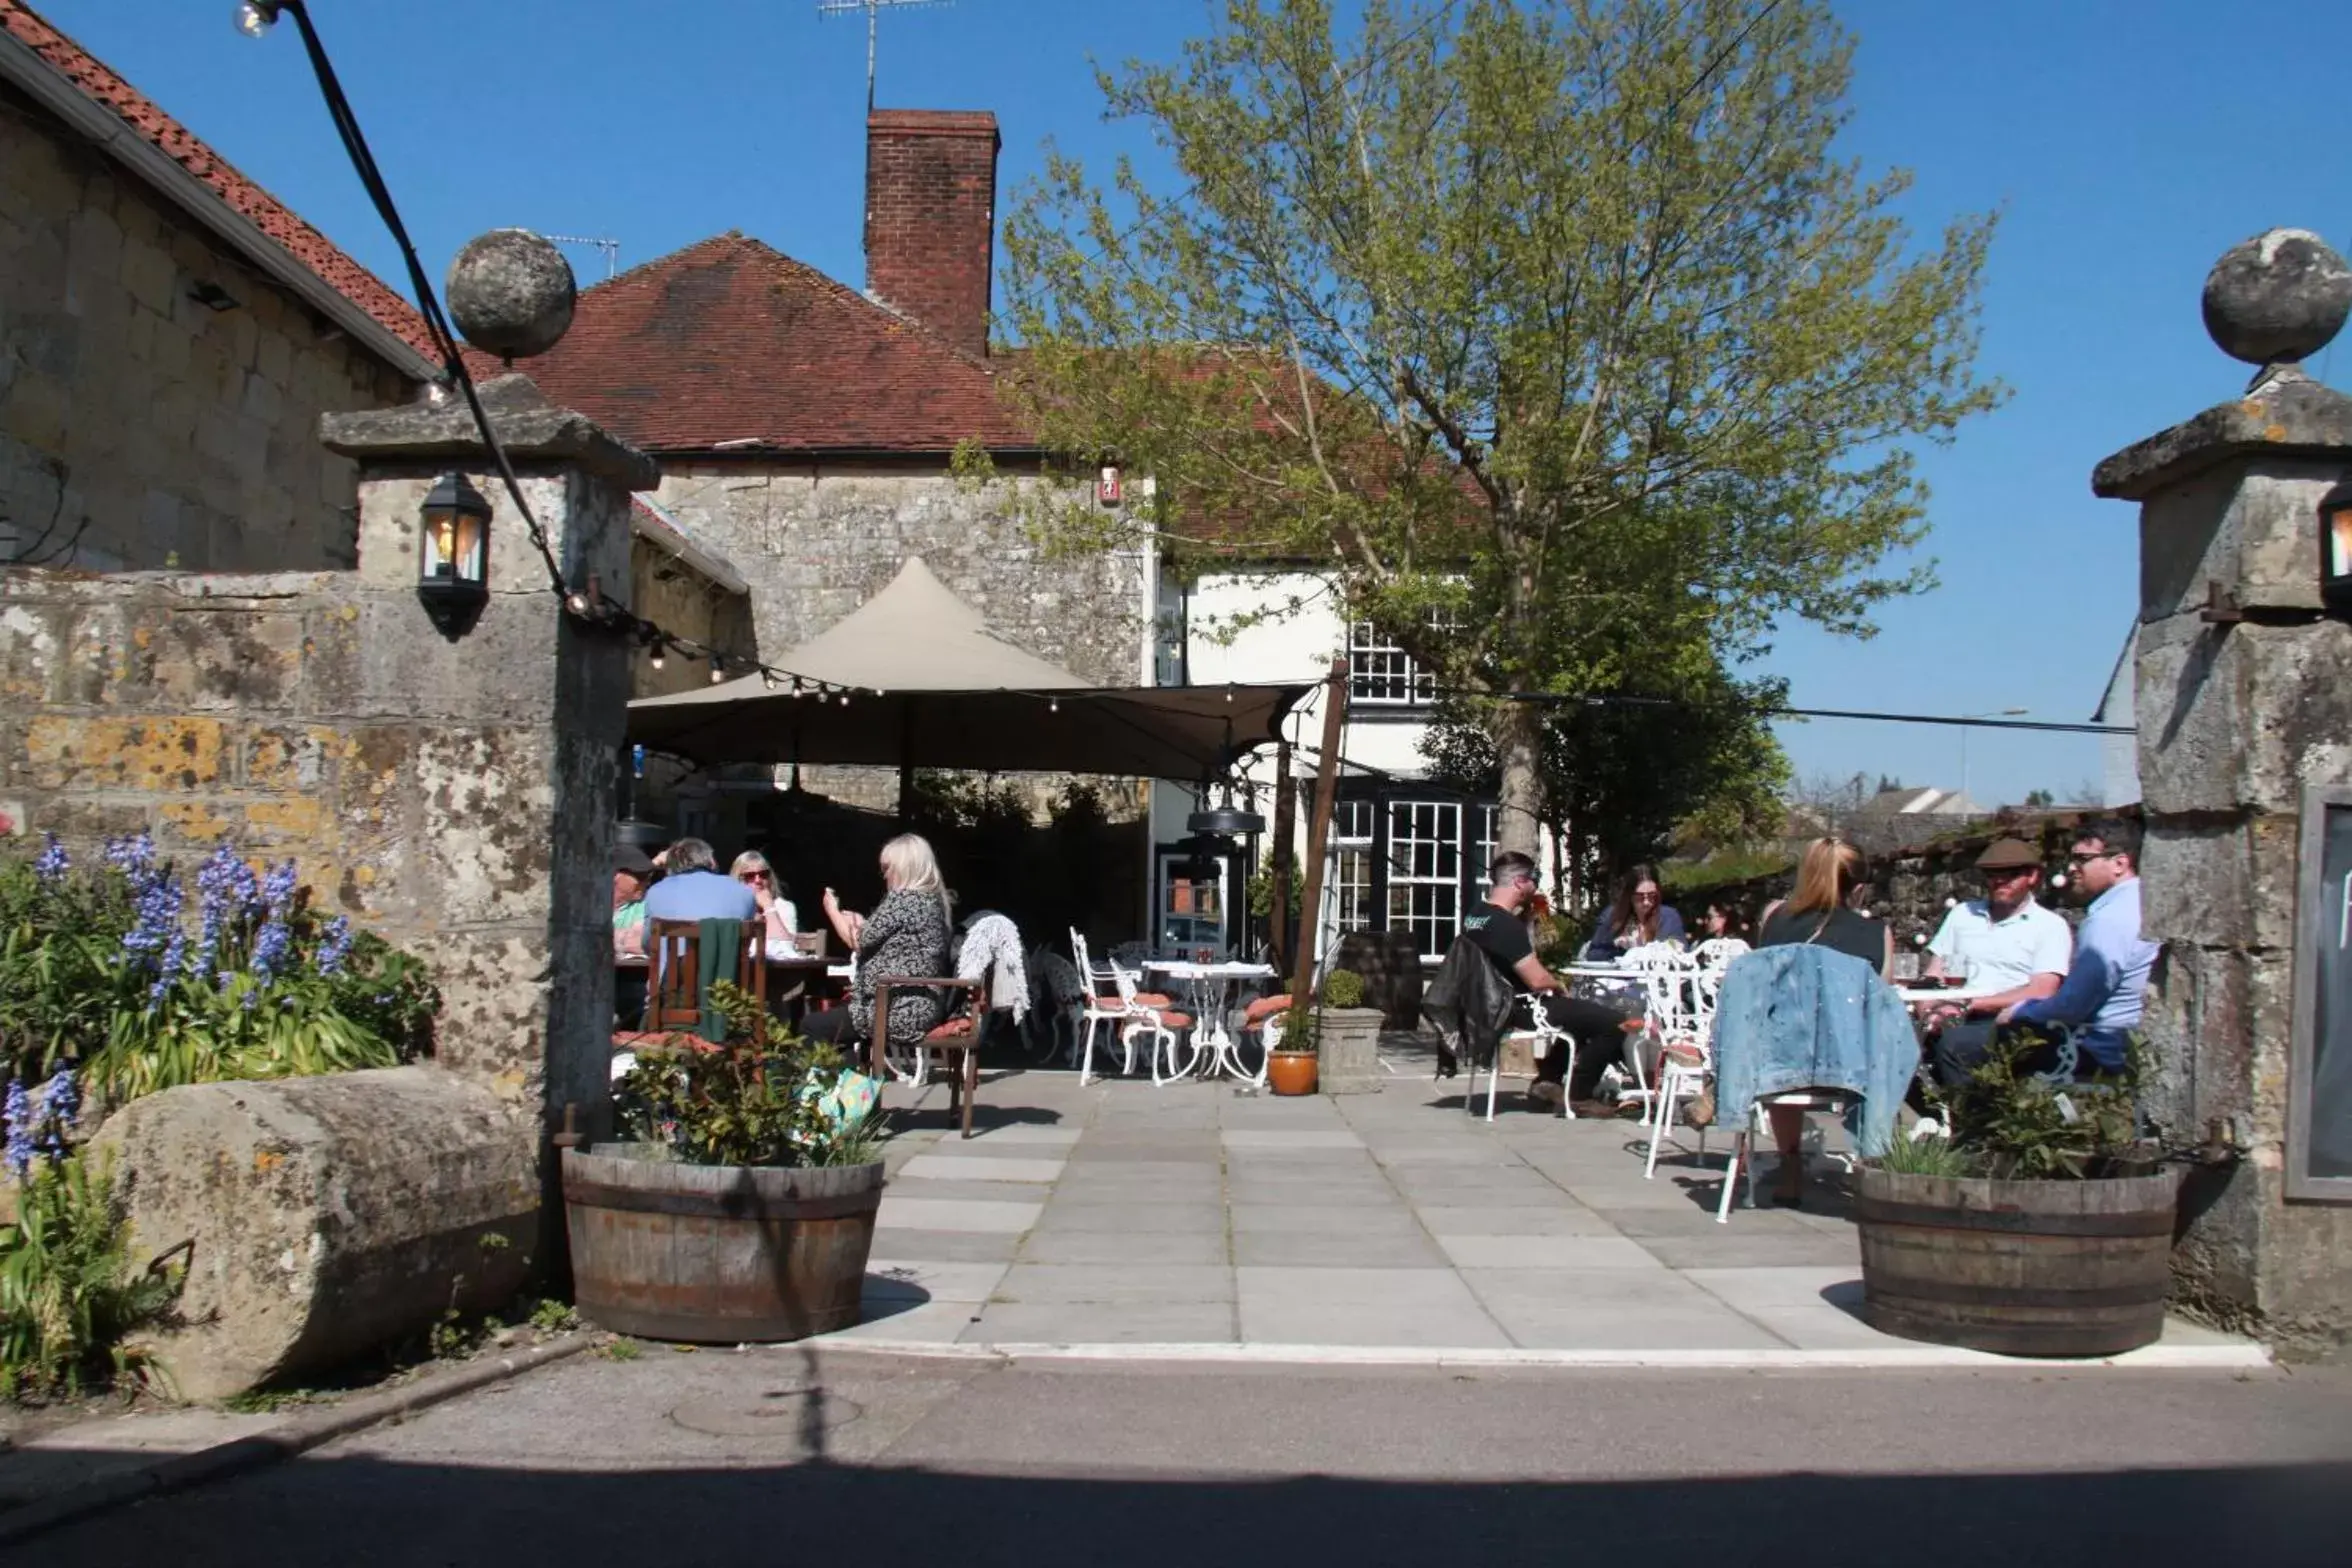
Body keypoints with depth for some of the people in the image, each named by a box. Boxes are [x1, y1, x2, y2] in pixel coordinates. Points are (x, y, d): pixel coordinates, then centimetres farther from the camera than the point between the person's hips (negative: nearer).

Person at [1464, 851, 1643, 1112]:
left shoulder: (1474, 916, 6)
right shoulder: (1506, 924, -24)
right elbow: (1537, 980, -25)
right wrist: (1559, 987, -6)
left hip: (1499, 1005, 10)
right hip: (1522, 1010, -10)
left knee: (1582, 1011, 31)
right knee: (1615, 1022, -13)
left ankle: (1548, 1079, 24)